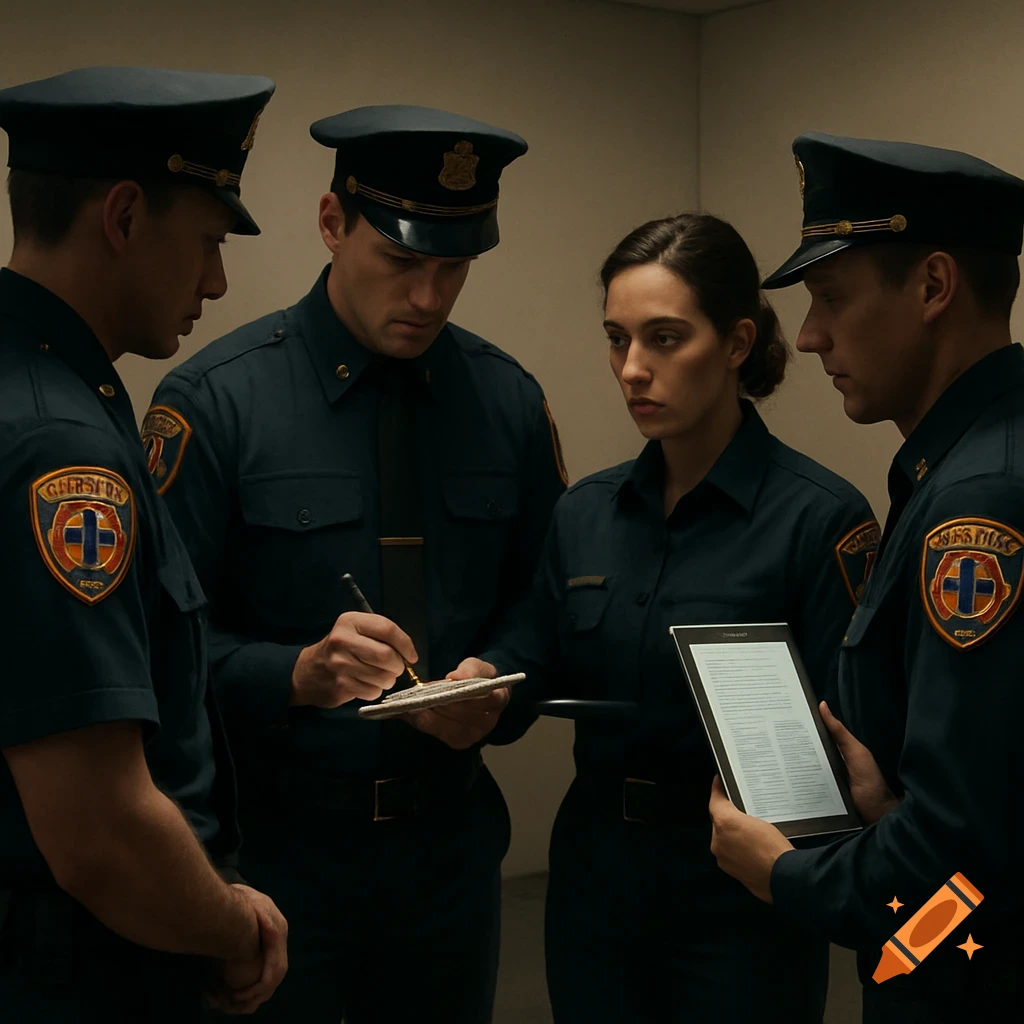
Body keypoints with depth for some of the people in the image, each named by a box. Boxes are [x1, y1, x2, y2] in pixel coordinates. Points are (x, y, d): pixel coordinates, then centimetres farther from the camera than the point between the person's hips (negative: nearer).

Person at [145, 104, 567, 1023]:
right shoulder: (215, 401, -11)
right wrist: (296, 672, -27)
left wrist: (497, 692, -10)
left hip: (450, 842, 4)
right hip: (273, 843, -3)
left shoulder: (508, 400, 1)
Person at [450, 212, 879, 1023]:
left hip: (740, 903, -5)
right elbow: (526, 675, 3)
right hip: (594, 881, 5)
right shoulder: (586, 512, 6)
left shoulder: (820, 519, -12)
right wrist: (476, 688, -17)